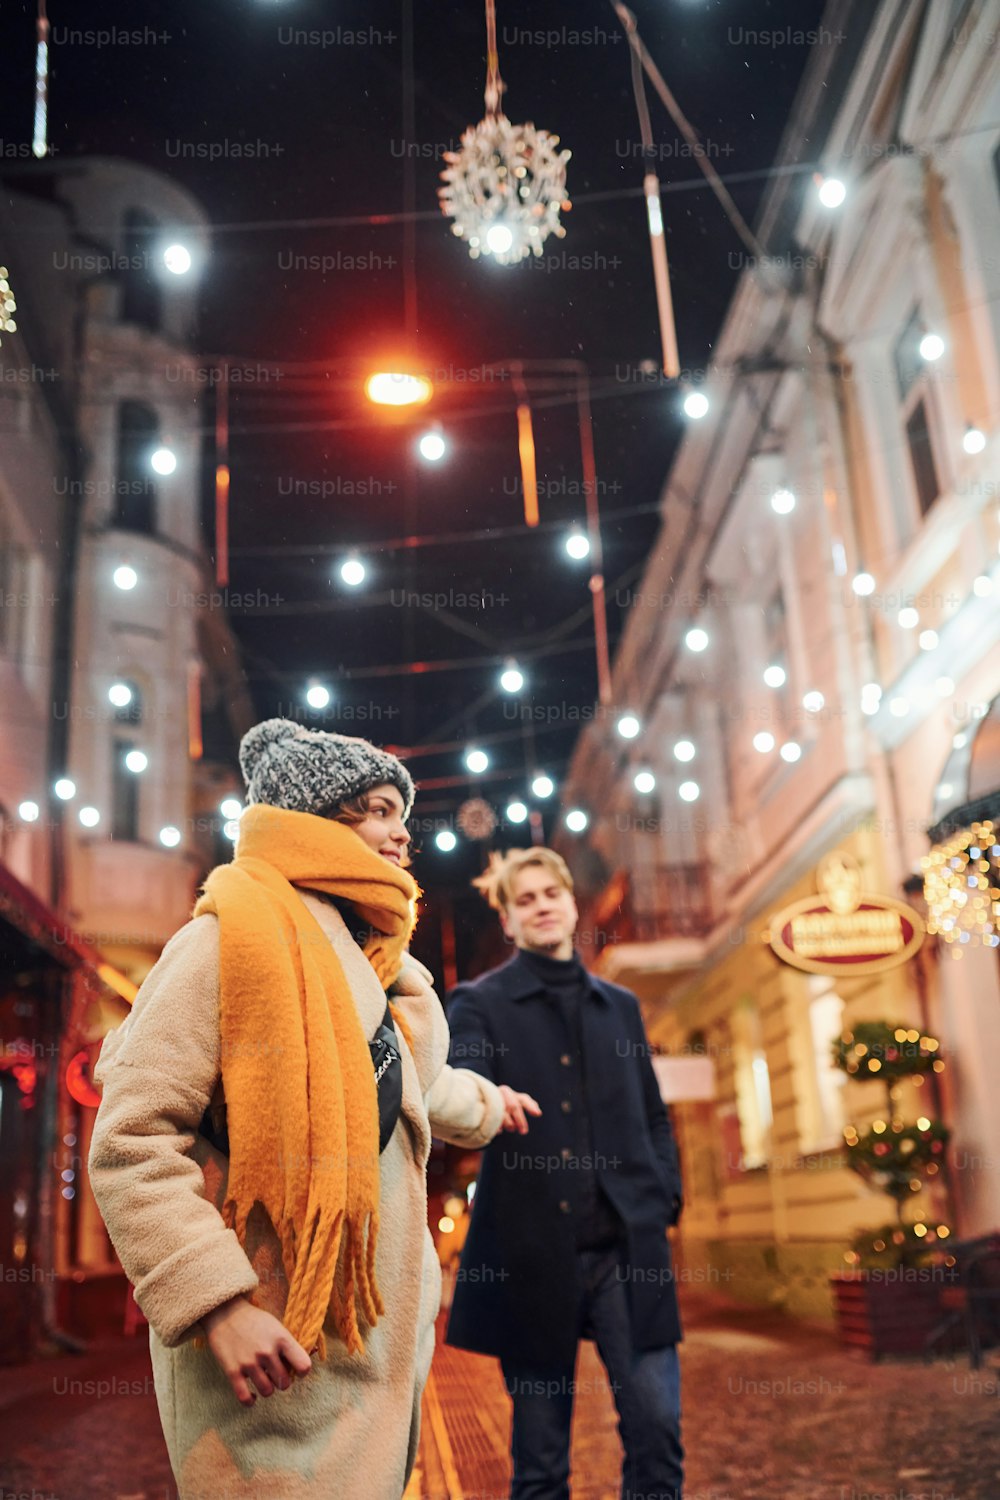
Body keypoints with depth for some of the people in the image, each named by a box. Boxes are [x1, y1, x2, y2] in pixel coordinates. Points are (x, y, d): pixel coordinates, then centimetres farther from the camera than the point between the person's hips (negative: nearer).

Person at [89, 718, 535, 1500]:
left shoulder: (377, 962, 13)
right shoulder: (230, 941, -15)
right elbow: (132, 1140, -19)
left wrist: (484, 1103, 47)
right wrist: (217, 1301, -25)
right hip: (274, 1348, -8)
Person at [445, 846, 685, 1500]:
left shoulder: (620, 1005, 17)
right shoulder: (481, 1002, 5)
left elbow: (654, 1116, 20)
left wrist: (665, 1195, 4)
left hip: (626, 1245, 3)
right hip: (533, 1251, -2)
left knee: (658, 1433, -4)